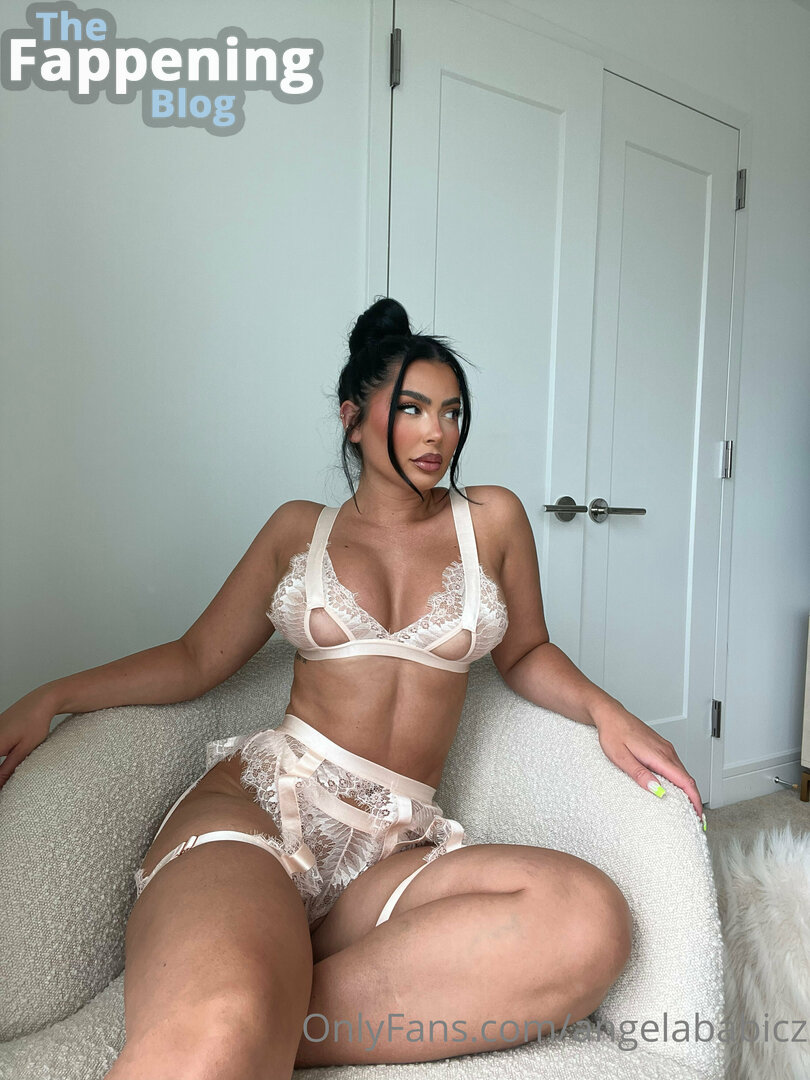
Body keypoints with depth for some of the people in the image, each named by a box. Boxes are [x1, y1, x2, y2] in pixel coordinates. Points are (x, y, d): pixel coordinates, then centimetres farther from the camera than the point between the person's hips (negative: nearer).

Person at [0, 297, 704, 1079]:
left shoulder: (491, 519, 13)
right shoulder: (299, 529, 13)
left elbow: (525, 653, 24)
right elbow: (196, 659, 16)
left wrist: (607, 713, 5)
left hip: (393, 848, 4)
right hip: (254, 803, -4)